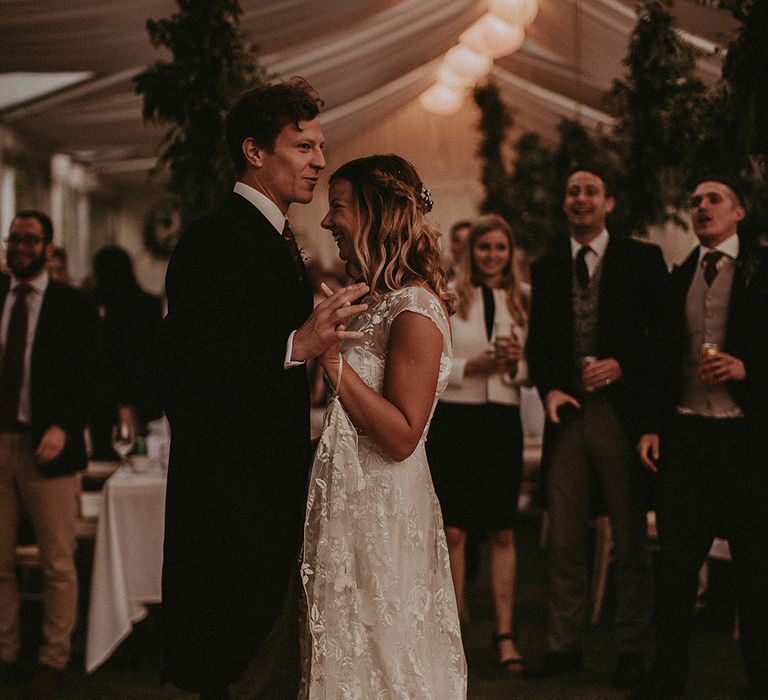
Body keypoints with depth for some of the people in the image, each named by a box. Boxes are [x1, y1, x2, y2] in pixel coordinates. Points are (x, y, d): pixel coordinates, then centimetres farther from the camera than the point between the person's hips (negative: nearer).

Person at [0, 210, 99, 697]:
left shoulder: (75, 307, 2)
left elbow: (86, 376, -3)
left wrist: (63, 427, -18)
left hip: (48, 447, -3)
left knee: (57, 563, 4)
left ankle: (54, 660, 14)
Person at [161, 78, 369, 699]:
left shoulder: (278, 239, 18)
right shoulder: (216, 239, -13)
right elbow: (189, 362, -23)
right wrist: (295, 345, -31)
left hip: (274, 500, 10)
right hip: (235, 501, -10)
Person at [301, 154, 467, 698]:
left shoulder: (415, 310, -17)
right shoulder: (374, 301, 10)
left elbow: (402, 436, -22)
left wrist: (332, 358, -23)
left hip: (382, 515, -9)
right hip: (349, 505, 9)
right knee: (348, 652, 16)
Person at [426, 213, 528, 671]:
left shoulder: (523, 301, 8)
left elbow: (533, 370, 10)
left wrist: (516, 366, -11)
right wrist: (470, 367, -16)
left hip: (503, 421, 2)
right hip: (453, 420, -2)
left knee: (503, 532, 5)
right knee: (454, 530, 0)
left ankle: (505, 633, 10)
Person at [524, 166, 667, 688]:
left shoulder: (643, 259, 3)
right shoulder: (546, 268, 14)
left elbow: (664, 332, 0)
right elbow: (537, 342, 15)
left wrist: (621, 366, -13)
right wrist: (549, 390, -2)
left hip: (622, 413, -3)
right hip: (566, 414, 3)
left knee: (630, 540, 3)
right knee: (564, 541, 5)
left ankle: (632, 651, 12)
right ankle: (565, 646, 14)